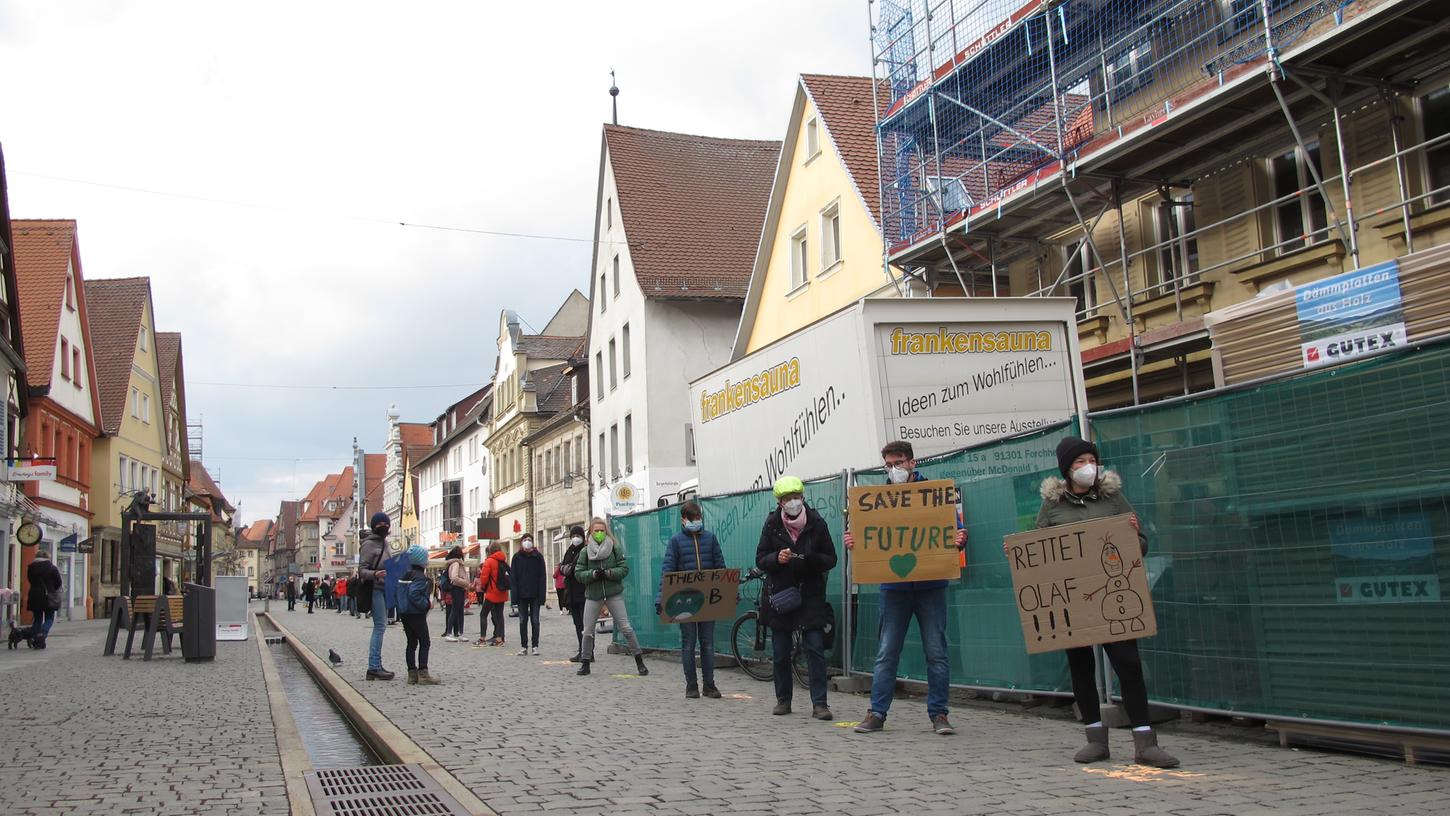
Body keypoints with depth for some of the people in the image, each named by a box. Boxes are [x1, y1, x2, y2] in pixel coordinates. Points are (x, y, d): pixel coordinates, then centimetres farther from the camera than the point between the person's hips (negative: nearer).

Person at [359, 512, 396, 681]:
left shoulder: (384, 542, 17)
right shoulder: (368, 544, -9)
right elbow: (362, 570, -14)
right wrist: (374, 574, -31)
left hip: (384, 588, 9)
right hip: (375, 589, -9)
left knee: (381, 626, 11)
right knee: (380, 626, -13)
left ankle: (376, 666, 17)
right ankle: (374, 667, -12)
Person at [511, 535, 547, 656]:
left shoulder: (538, 556, 1)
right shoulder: (517, 557, 3)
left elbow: (543, 576, -1)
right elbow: (513, 577, 1)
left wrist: (542, 595, -9)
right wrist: (515, 596, -7)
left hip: (535, 595, -1)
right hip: (522, 595, 1)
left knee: (535, 621, 3)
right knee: (523, 621, 5)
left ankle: (535, 646, 9)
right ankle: (524, 646, 12)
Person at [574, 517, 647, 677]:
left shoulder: (615, 548, 1)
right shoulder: (585, 551, 3)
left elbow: (624, 568, -3)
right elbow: (578, 573, 0)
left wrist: (608, 573, -18)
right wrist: (593, 574, -17)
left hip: (614, 594, -1)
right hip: (592, 595, 2)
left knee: (626, 628, -4)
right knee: (588, 631, 3)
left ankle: (639, 661, 4)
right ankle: (585, 663, 18)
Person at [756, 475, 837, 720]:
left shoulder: (816, 523, -2)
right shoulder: (772, 524, 0)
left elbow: (831, 560, 0)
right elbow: (760, 560, 2)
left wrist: (812, 559, -20)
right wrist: (777, 558, -19)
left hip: (810, 595, -1)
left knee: (815, 648, -7)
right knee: (781, 652, 7)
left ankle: (819, 703, -4)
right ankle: (783, 700, 20)